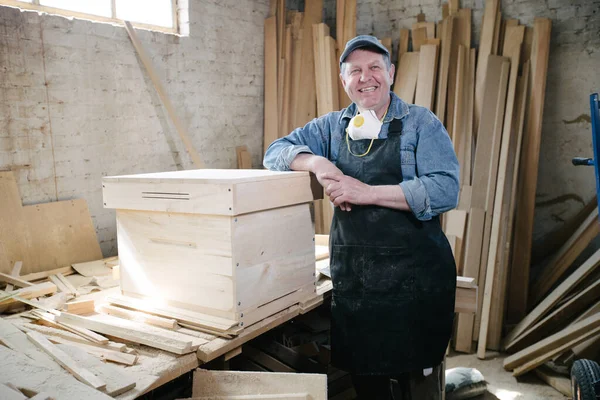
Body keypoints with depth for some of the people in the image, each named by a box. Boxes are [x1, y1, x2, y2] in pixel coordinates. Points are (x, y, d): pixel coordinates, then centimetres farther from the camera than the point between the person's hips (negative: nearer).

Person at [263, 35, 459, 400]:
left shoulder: (421, 123, -2)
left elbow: (445, 190, -14)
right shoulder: (333, 127, 9)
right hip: (351, 274, 4)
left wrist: (368, 193, -19)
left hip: (414, 277, -3)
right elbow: (276, 151, 7)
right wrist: (317, 162, -13)